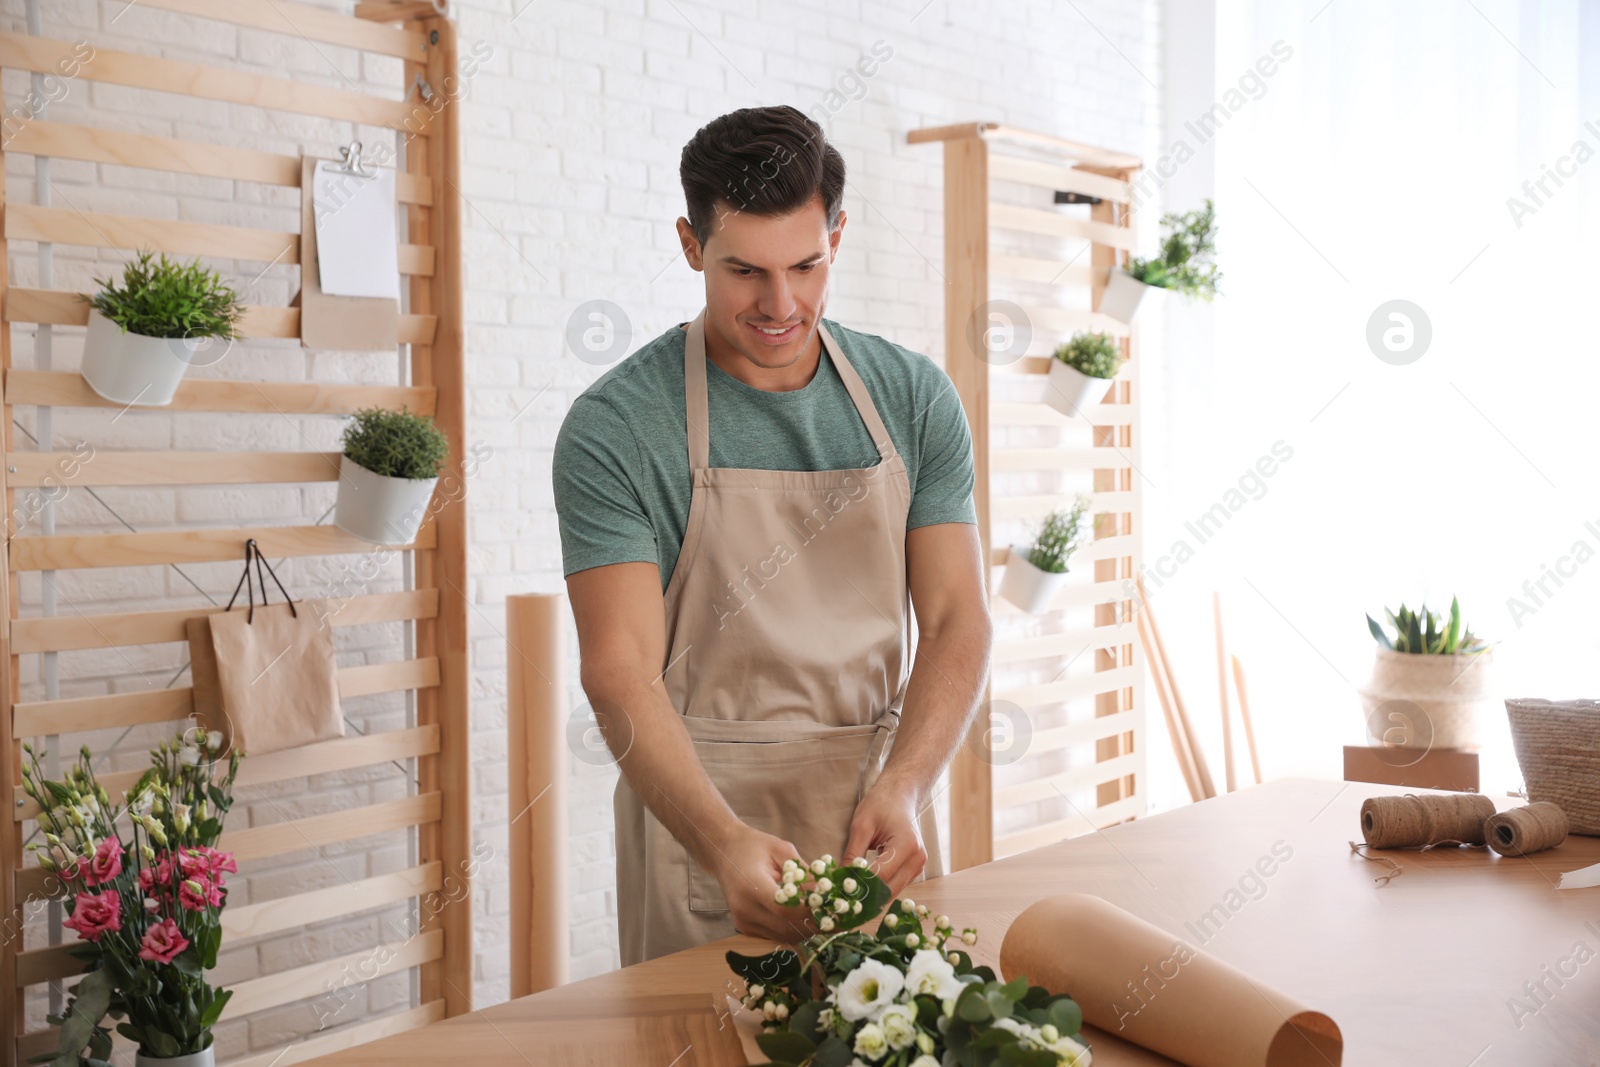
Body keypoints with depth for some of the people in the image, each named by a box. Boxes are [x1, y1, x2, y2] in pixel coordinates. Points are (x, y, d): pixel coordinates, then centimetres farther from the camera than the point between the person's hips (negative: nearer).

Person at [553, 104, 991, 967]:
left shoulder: (915, 399, 1)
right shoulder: (614, 428, -10)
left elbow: (956, 618, -2)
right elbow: (621, 673, -16)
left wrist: (904, 786, -19)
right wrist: (723, 842, -32)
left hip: (880, 809, 4)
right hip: (699, 819, -3)